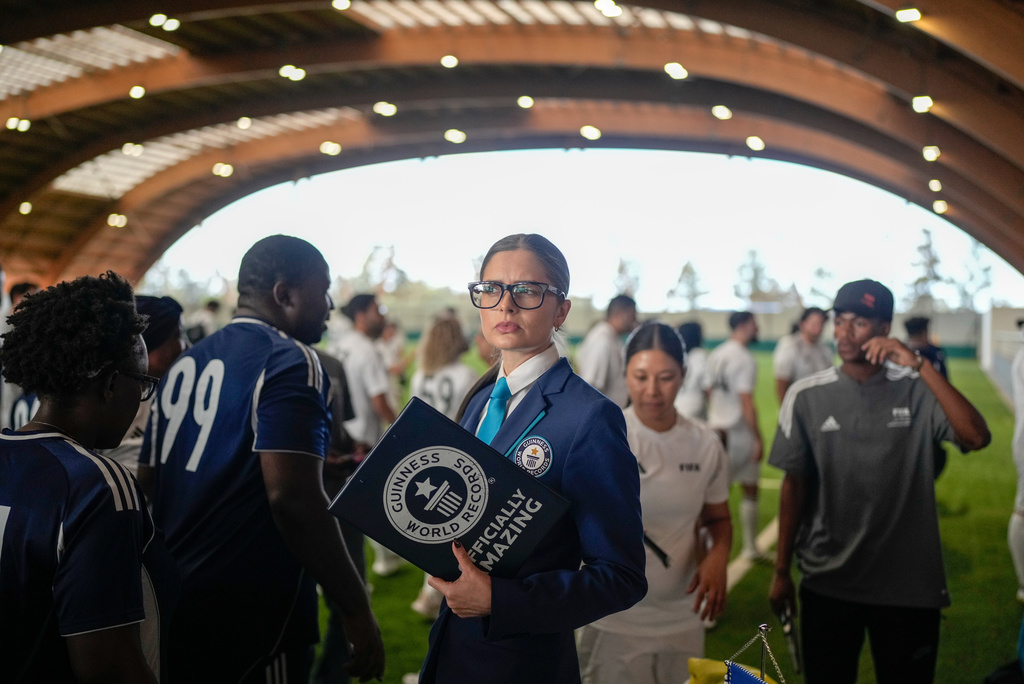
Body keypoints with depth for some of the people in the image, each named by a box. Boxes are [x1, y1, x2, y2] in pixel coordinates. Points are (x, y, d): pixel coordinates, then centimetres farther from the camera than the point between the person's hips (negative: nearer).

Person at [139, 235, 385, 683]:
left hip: (175, 609, 8)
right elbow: (293, 497, -23)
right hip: (253, 627, -8)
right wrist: (357, 610, -18)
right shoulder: (290, 361, -13)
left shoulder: (184, 365, 11)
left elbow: (147, 486, 14)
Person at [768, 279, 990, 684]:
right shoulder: (807, 396, -2)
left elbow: (976, 438, -20)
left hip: (910, 584, 0)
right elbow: (794, 485, 3)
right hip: (827, 583, 1)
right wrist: (782, 571, 5)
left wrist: (920, 365, -23)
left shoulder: (918, 391, -4)